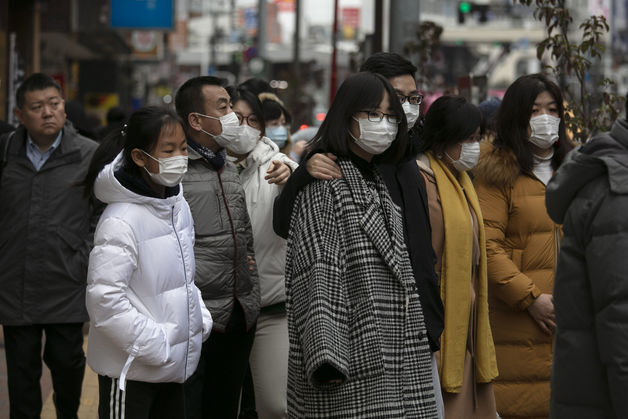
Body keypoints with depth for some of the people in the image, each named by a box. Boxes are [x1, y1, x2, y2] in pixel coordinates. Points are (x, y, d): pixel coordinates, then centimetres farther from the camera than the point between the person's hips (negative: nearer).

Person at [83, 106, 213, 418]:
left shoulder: (178, 206, 8)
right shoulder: (121, 221, -20)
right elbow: (104, 299, -25)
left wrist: (201, 318, 7)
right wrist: (155, 346, -20)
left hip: (173, 366, 8)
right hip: (131, 369, -8)